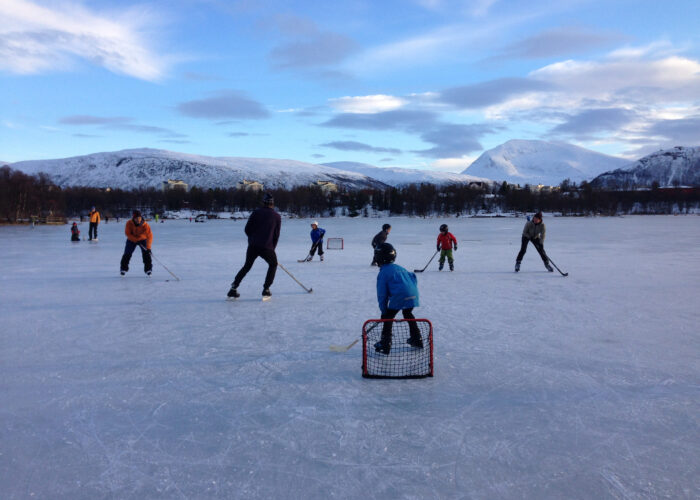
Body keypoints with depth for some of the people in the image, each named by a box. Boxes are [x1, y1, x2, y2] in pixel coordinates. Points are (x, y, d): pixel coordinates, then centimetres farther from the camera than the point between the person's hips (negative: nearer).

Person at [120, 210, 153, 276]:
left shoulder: (145, 225, -30)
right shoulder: (129, 223, -25)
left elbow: (149, 236, -33)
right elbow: (127, 233, -15)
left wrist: (148, 247, -41)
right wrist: (136, 239, -26)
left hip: (142, 239, -1)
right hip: (131, 240, 1)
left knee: (146, 253, -15)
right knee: (127, 254, -5)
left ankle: (148, 269, -2)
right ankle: (123, 268, 16)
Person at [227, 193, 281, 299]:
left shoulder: (256, 212, 4)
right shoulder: (277, 216, 3)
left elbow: (247, 229, 3)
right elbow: (276, 235, 4)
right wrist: (272, 249, 16)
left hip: (252, 246, 2)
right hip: (267, 247, -2)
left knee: (247, 266, 19)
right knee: (273, 264, 22)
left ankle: (233, 289, 11)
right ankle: (266, 289, 13)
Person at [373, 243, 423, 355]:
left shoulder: (383, 273, 2)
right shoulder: (399, 268, 23)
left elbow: (382, 294, 1)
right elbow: (413, 276, 24)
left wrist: (383, 310, 8)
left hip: (399, 298, -7)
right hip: (413, 295, 7)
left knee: (388, 317, 8)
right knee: (408, 314, 30)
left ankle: (385, 345, 5)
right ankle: (417, 340, 36)